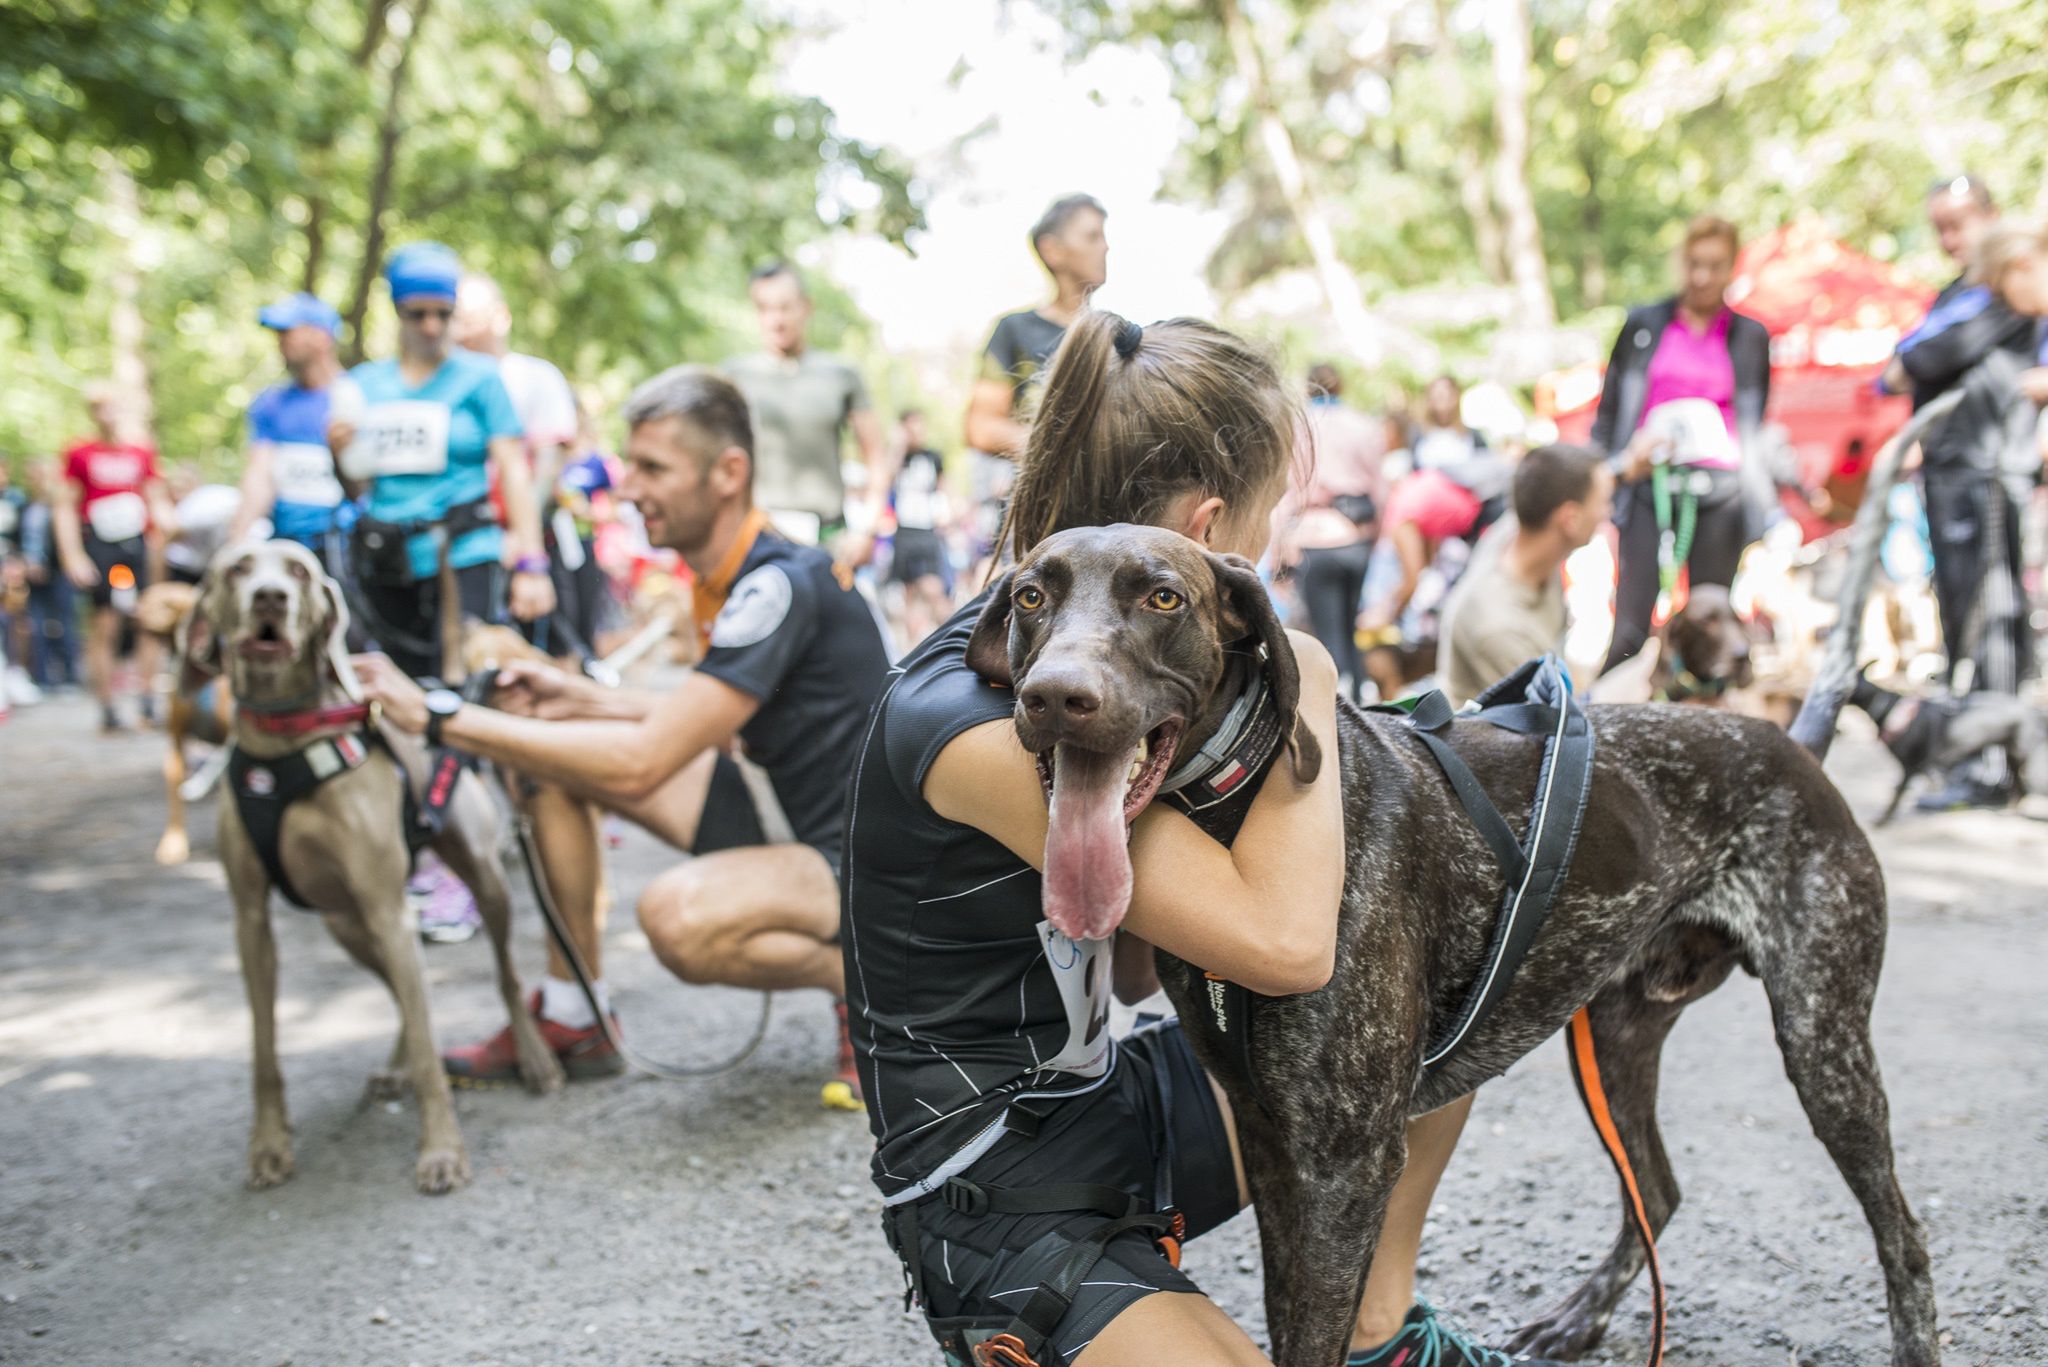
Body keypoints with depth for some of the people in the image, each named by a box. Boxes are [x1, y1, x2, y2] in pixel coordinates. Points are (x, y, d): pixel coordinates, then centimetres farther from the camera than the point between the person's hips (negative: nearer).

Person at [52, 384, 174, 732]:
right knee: (104, 625, -3)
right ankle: (106, 706, 4)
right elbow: (65, 508, 3)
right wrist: (73, 557, -5)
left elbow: (157, 501, 16)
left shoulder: (143, 452, 10)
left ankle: (146, 697, 5)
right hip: (99, 548, -3)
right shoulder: (79, 454, 2)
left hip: (138, 544, 3)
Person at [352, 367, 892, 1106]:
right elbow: (704, 732, 17)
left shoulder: (782, 585, -25)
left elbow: (642, 764, -30)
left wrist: (443, 717, -26)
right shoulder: (726, 577, 5)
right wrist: (582, 698, 3)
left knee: (679, 914, -39)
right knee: (551, 744, 3)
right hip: (779, 811, 10)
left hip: (854, 855, -10)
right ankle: (571, 1018, 11)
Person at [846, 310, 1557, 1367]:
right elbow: (1286, 945, -34)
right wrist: (1306, 694, -20)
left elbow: (1132, 970, 4)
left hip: (1114, 1100, 9)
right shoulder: (979, 724, -29)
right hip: (998, 1194, -9)